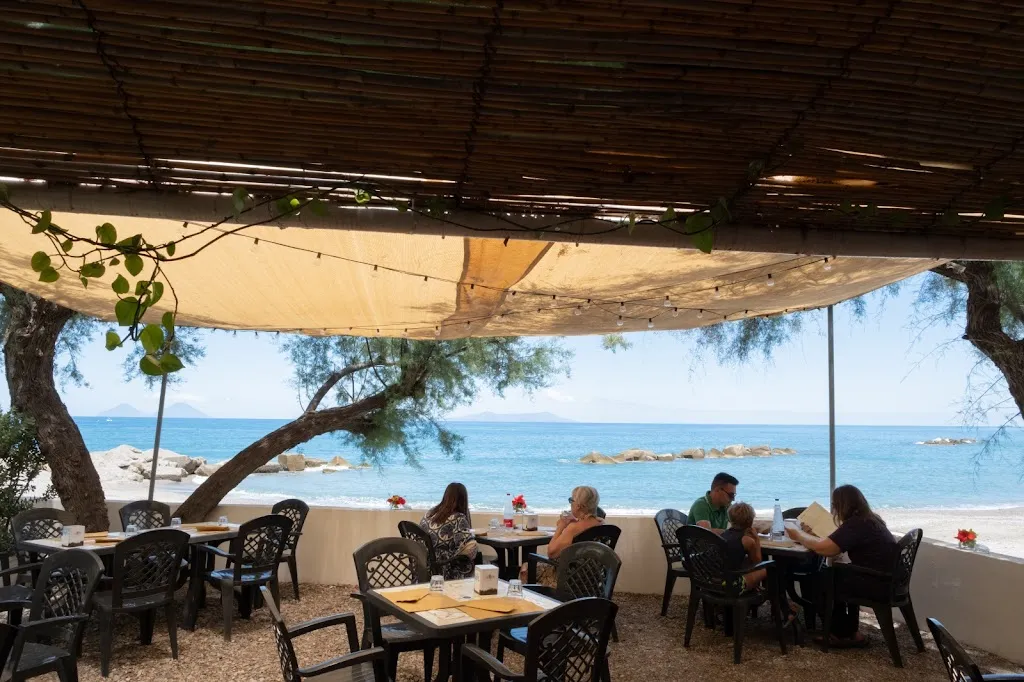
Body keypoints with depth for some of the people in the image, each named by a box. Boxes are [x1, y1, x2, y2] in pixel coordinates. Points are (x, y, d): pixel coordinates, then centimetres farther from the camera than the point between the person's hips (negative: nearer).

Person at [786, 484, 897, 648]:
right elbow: (835, 546, 16)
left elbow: (823, 548, -23)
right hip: (887, 581, 9)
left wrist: (799, 535, -6)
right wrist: (808, 535, 7)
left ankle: (842, 634, 21)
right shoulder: (869, 519, 12)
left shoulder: (856, 524, -19)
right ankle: (849, 632, 24)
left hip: (878, 585, -9)